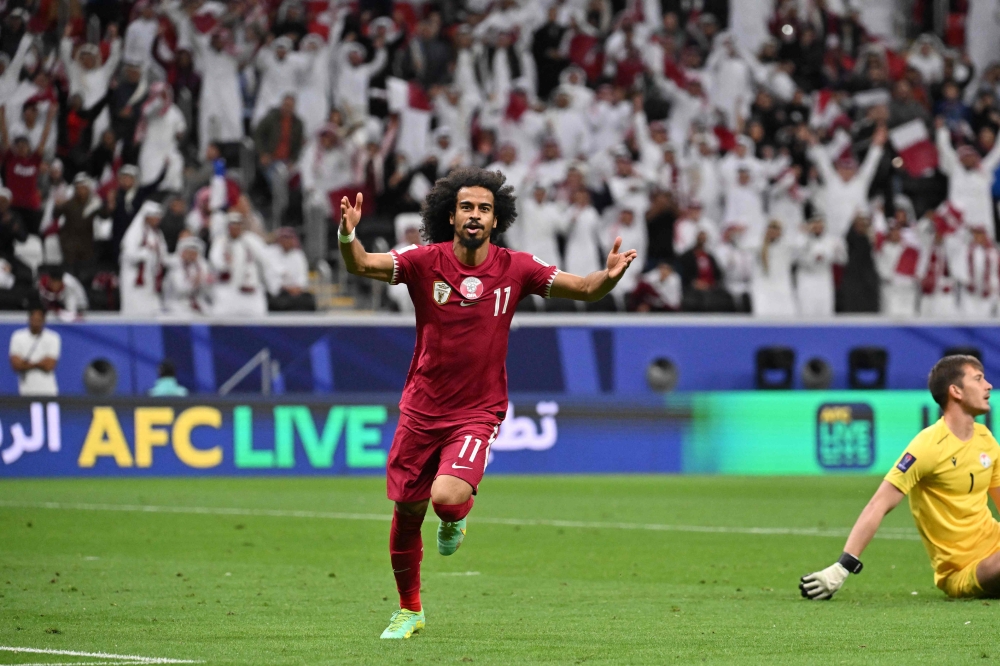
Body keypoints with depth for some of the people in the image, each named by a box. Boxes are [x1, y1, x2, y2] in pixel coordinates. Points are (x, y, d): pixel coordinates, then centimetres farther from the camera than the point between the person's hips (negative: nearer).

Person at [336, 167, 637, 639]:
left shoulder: (515, 269, -5)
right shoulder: (425, 262, -7)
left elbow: (585, 289, -1)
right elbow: (361, 265, -16)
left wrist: (609, 276, -23)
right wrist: (348, 236, -38)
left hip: (477, 413, -1)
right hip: (421, 408, 1)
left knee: (447, 496, -26)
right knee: (406, 512, 9)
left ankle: (455, 517, 14)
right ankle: (409, 610, 31)